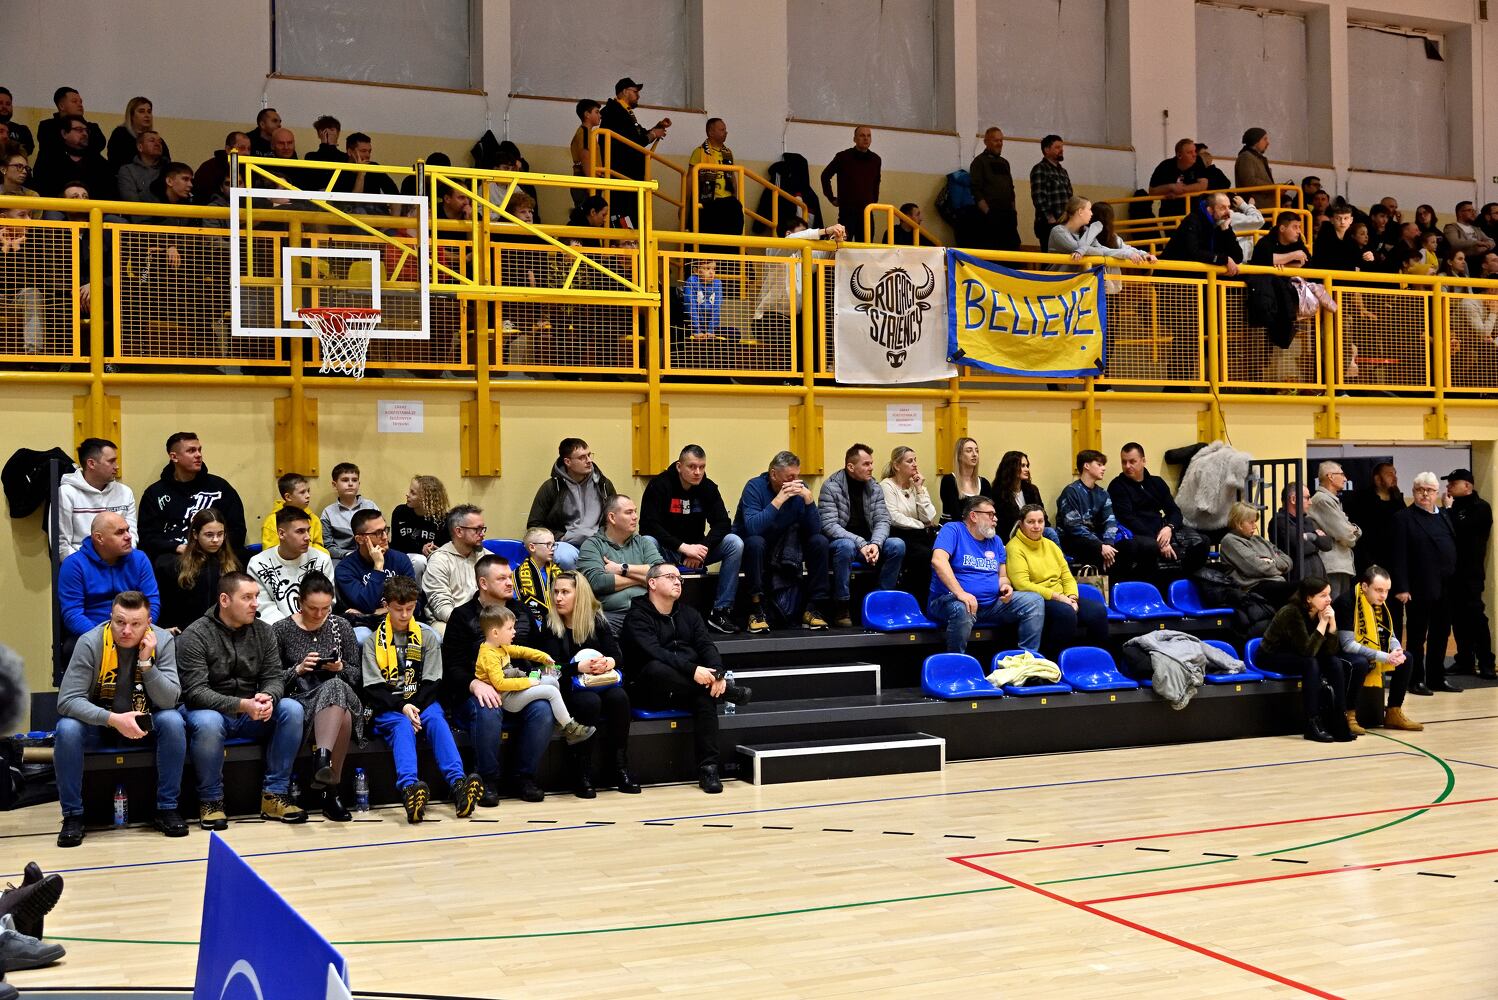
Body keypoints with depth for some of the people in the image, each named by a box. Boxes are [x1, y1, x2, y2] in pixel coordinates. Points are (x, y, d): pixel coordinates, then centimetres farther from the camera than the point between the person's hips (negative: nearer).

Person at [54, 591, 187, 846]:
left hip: (144, 723, 1)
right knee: (67, 729, -31)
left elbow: (169, 701, -19)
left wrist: (146, 662, -32)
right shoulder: (90, 643, -20)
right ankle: (72, 815, -15)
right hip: (97, 722, -1)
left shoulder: (162, 640, -15)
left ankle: (167, 809, -14)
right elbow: (66, 700, -24)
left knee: (173, 722, -28)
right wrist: (113, 719, -36)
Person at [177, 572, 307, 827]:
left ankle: (275, 795, -15)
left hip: (251, 714, 4)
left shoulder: (263, 631, 3)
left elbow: (275, 677, -1)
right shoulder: (194, 636, -12)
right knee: (207, 722, -38)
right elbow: (195, 692, -20)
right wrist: (241, 705, -34)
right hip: (212, 711, -4)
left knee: (292, 709, -22)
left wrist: (268, 697, -27)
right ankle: (211, 800, -17)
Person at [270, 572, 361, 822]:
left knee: (335, 686, -37)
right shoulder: (281, 630, 4)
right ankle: (331, 789, -37)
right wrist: (298, 669, -13)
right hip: (299, 702, -2)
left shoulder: (341, 626, 11)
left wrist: (340, 668, -7)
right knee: (342, 715, -36)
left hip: (340, 695, 2)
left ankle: (323, 756, -46)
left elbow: (356, 675, 14)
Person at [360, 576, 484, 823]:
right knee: (402, 726, -35)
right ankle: (409, 789, -61)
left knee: (437, 720, -32)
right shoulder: (374, 640, 7)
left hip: (422, 703, 2)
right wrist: (402, 707, -16)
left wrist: (416, 708, -12)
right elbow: (372, 687, -1)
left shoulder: (427, 636, 12)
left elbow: (431, 681, 6)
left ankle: (458, 785, -51)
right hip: (387, 708, -1)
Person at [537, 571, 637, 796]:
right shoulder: (549, 625, 0)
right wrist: (579, 667, -26)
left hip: (600, 683, 3)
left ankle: (618, 767, -19)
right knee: (590, 702, -36)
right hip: (567, 688, -3)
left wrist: (609, 662, -21)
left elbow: (617, 654, 3)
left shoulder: (597, 620, 8)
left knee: (619, 697, -30)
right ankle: (581, 773, -27)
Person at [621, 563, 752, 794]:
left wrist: (716, 672, -20)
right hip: (649, 689, -4)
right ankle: (727, 691, -25)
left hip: (688, 688, 4)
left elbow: (707, 646, 2)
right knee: (656, 669, -37)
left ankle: (708, 768, -27)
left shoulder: (689, 614, 16)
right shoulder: (637, 616, -4)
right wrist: (692, 670, -33)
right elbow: (654, 653, -21)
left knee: (706, 696, -29)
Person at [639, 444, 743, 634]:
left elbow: (723, 523, -6)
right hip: (665, 551, -4)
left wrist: (702, 547, -25)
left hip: (695, 549, 4)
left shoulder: (708, 488, 0)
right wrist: (683, 547, -31)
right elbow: (649, 525, -22)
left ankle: (720, 611, -16)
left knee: (735, 543, -19)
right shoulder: (659, 485, -13)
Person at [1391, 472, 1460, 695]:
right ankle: (1416, 680, 8)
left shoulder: (1444, 516, 16)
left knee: (1441, 635, 11)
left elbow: (1453, 549, 16)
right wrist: (1401, 588, -16)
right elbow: (1399, 555, -10)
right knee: (1417, 636, 2)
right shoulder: (1404, 518, -3)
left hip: (1445, 588, 6)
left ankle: (1437, 678, 20)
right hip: (1419, 588, -6)